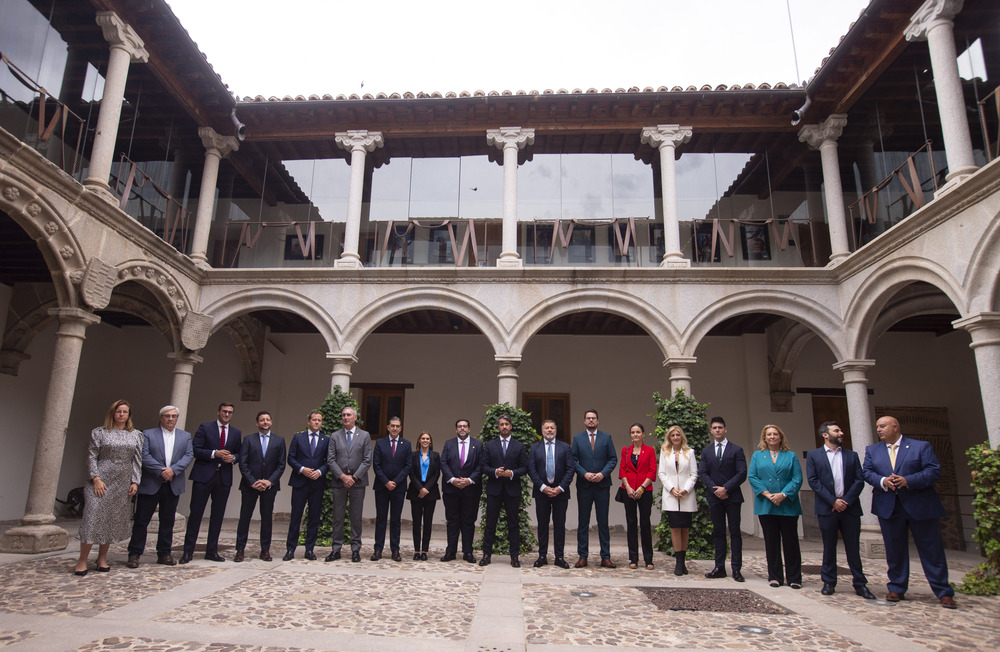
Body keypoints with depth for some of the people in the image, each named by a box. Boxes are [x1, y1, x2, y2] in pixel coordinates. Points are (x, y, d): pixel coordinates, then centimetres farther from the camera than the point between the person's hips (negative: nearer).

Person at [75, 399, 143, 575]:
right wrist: (96, 479, -10)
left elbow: (137, 460, 9)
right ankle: (82, 560, 3)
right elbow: (91, 457, -1)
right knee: (93, 518, -7)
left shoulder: (136, 435, 10)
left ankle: (102, 558, 17)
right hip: (101, 481, -3)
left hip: (123, 485, 3)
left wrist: (135, 482, 1)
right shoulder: (99, 432, 3)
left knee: (114, 521, 5)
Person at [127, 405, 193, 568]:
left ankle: (164, 554, 17)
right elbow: (144, 456, -7)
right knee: (141, 520, 1)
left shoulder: (185, 436, 12)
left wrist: (173, 470, -13)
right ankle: (134, 554, 11)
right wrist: (161, 471, -16)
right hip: (150, 485, -3)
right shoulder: (148, 434, 4)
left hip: (173, 485, 3)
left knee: (168, 521, 8)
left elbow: (189, 455, 2)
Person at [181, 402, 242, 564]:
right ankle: (188, 551, 10)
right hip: (204, 476, -3)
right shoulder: (205, 428, 2)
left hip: (224, 478, 3)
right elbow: (195, 450, -5)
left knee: (218, 515, 7)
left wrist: (233, 458, -5)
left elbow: (239, 454, 17)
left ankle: (211, 551, 16)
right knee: (196, 513, 0)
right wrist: (215, 454, -17)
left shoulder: (236, 433, 13)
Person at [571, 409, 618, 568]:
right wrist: (584, 474, -12)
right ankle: (582, 556, 11)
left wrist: (603, 473, -11)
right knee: (583, 522, 4)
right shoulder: (577, 438, 7)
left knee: (603, 522, 4)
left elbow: (613, 459, 3)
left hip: (602, 484, 0)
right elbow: (573, 460, 2)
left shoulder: (606, 437, 7)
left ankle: (605, 557, 11)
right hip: (584, 485, 0)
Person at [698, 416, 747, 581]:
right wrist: (715, 489, -10)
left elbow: (742, 473, -6)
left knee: (735, 532, 1)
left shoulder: (736, 450, 1)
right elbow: (702, 473, 5)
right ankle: (719, 568, 12)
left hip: (732, 496, -3)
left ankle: (736, 569, 5)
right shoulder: (706, 451, 11)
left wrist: (725, 488, -14)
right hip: (714, 497, 3)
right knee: (718, 532, 7)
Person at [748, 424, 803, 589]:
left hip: (788, 505, -1)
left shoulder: (791, 456, 8)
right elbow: (752, 477, 2)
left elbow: (797, 479, -1)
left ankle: (794, 578, 13)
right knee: (771, 542, 5)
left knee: (790, 541, 3)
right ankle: (775, 577, 13)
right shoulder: (757, 456, 10)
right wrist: (767, 494, -11)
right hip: (766, 506, 1)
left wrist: (783, 494, -14)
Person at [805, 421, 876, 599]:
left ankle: (860, 584, 14)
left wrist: (846, 501, -8)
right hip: (827, 508, -1)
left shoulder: (852, 455, 11)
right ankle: (828, 582, 16)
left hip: (850, 508, 1)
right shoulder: (813, 455, 5)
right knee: (829, 547, 6)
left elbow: (859, 480, 4)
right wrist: (833, 501, -10)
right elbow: (813, 481, -3)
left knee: (853, 547, 5)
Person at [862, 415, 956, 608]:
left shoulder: (921, 446, 2)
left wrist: (908, 481, -20)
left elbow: (934, 471, -7)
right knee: (894, 550, 8)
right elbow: (867, 472, 4)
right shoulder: (872, 450, 12)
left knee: (931, 550, 3)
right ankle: (897, 589, 18)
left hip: (921, 506, -3)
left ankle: (944, 592, 13)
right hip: (888, 507, 3)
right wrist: (882, 481, -16)